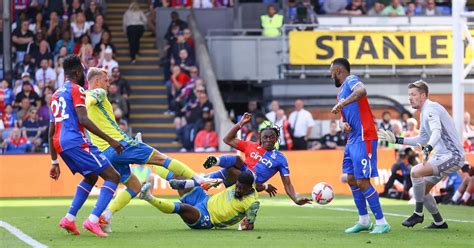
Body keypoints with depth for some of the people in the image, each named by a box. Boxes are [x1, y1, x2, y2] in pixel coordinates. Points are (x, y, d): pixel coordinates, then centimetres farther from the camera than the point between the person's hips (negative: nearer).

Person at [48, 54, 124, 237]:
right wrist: (110, 140, -17)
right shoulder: (76, 90, -2)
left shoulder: (56, 95, 24)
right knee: (113, 177, -5)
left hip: (59, 144, 9)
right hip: (76, 141, -9)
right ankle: (93, 220, -19)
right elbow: (83, 120, -17)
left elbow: (51, 132, 25)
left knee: (91, 177, 28)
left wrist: (54, 162, 29)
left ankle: (69, 218, 16)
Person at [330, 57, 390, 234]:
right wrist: (343, 124, 2)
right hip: (352, 140, 10)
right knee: (351, 179, 13)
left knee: (362, 182, -11)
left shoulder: (351, 80, -9)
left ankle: (382, 223, -6)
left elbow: (361, 91, -32)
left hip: (363, 139, -10)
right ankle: (364, 221, 22)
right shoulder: (341, 91, 20)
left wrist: (341, 104, -35)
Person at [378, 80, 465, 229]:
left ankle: (418, 214, -14)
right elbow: (422, 139, 27)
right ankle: (439, 222, 21)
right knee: (422, 188, 13)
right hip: (443, 155, 11)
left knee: (416, 172, -24)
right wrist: (397, 140, 25)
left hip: (452, 155, -11)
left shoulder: (430, 109, -15)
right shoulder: (425, 112, 17)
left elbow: (437, 131, -34)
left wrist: (428, 148, -52)